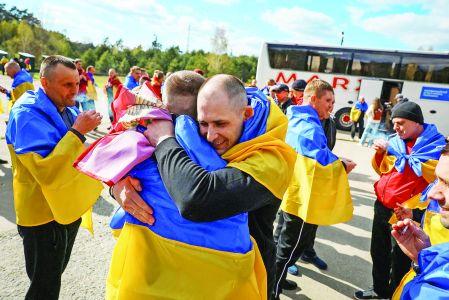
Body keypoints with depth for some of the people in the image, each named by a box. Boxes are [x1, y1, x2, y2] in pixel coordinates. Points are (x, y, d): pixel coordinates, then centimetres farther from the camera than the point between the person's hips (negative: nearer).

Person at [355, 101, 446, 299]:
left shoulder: (437, 145, -10)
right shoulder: (395, 141, 5)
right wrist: (380, 153, -2)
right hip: (382, 206, 6)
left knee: (399, 258, 7)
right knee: (378, 251, 18)